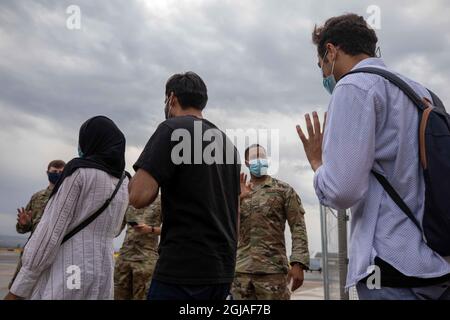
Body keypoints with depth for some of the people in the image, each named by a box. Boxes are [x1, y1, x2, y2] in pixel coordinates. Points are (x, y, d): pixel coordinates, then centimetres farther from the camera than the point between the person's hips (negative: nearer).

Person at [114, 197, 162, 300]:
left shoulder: (159, 201, 0)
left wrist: (150, 229, -16)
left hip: (146, 258, -4)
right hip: (124, 255, 4)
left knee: (141, 295, -3)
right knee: (119, 295, 6)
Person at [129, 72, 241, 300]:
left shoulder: (173, 129, -7)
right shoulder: (227, 143, 16)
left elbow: (139, 196, -17)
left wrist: (149, 173, 4)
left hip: (183, 269, -7)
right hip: (223, 270, 8)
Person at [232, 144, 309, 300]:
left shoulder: (284, 190, 6)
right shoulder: (238, 192, 15)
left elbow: (298, 227, -2)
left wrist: (298, 263, -14)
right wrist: (238, 198, -9)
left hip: (272, 268, -3)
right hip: (240, 269, 3)